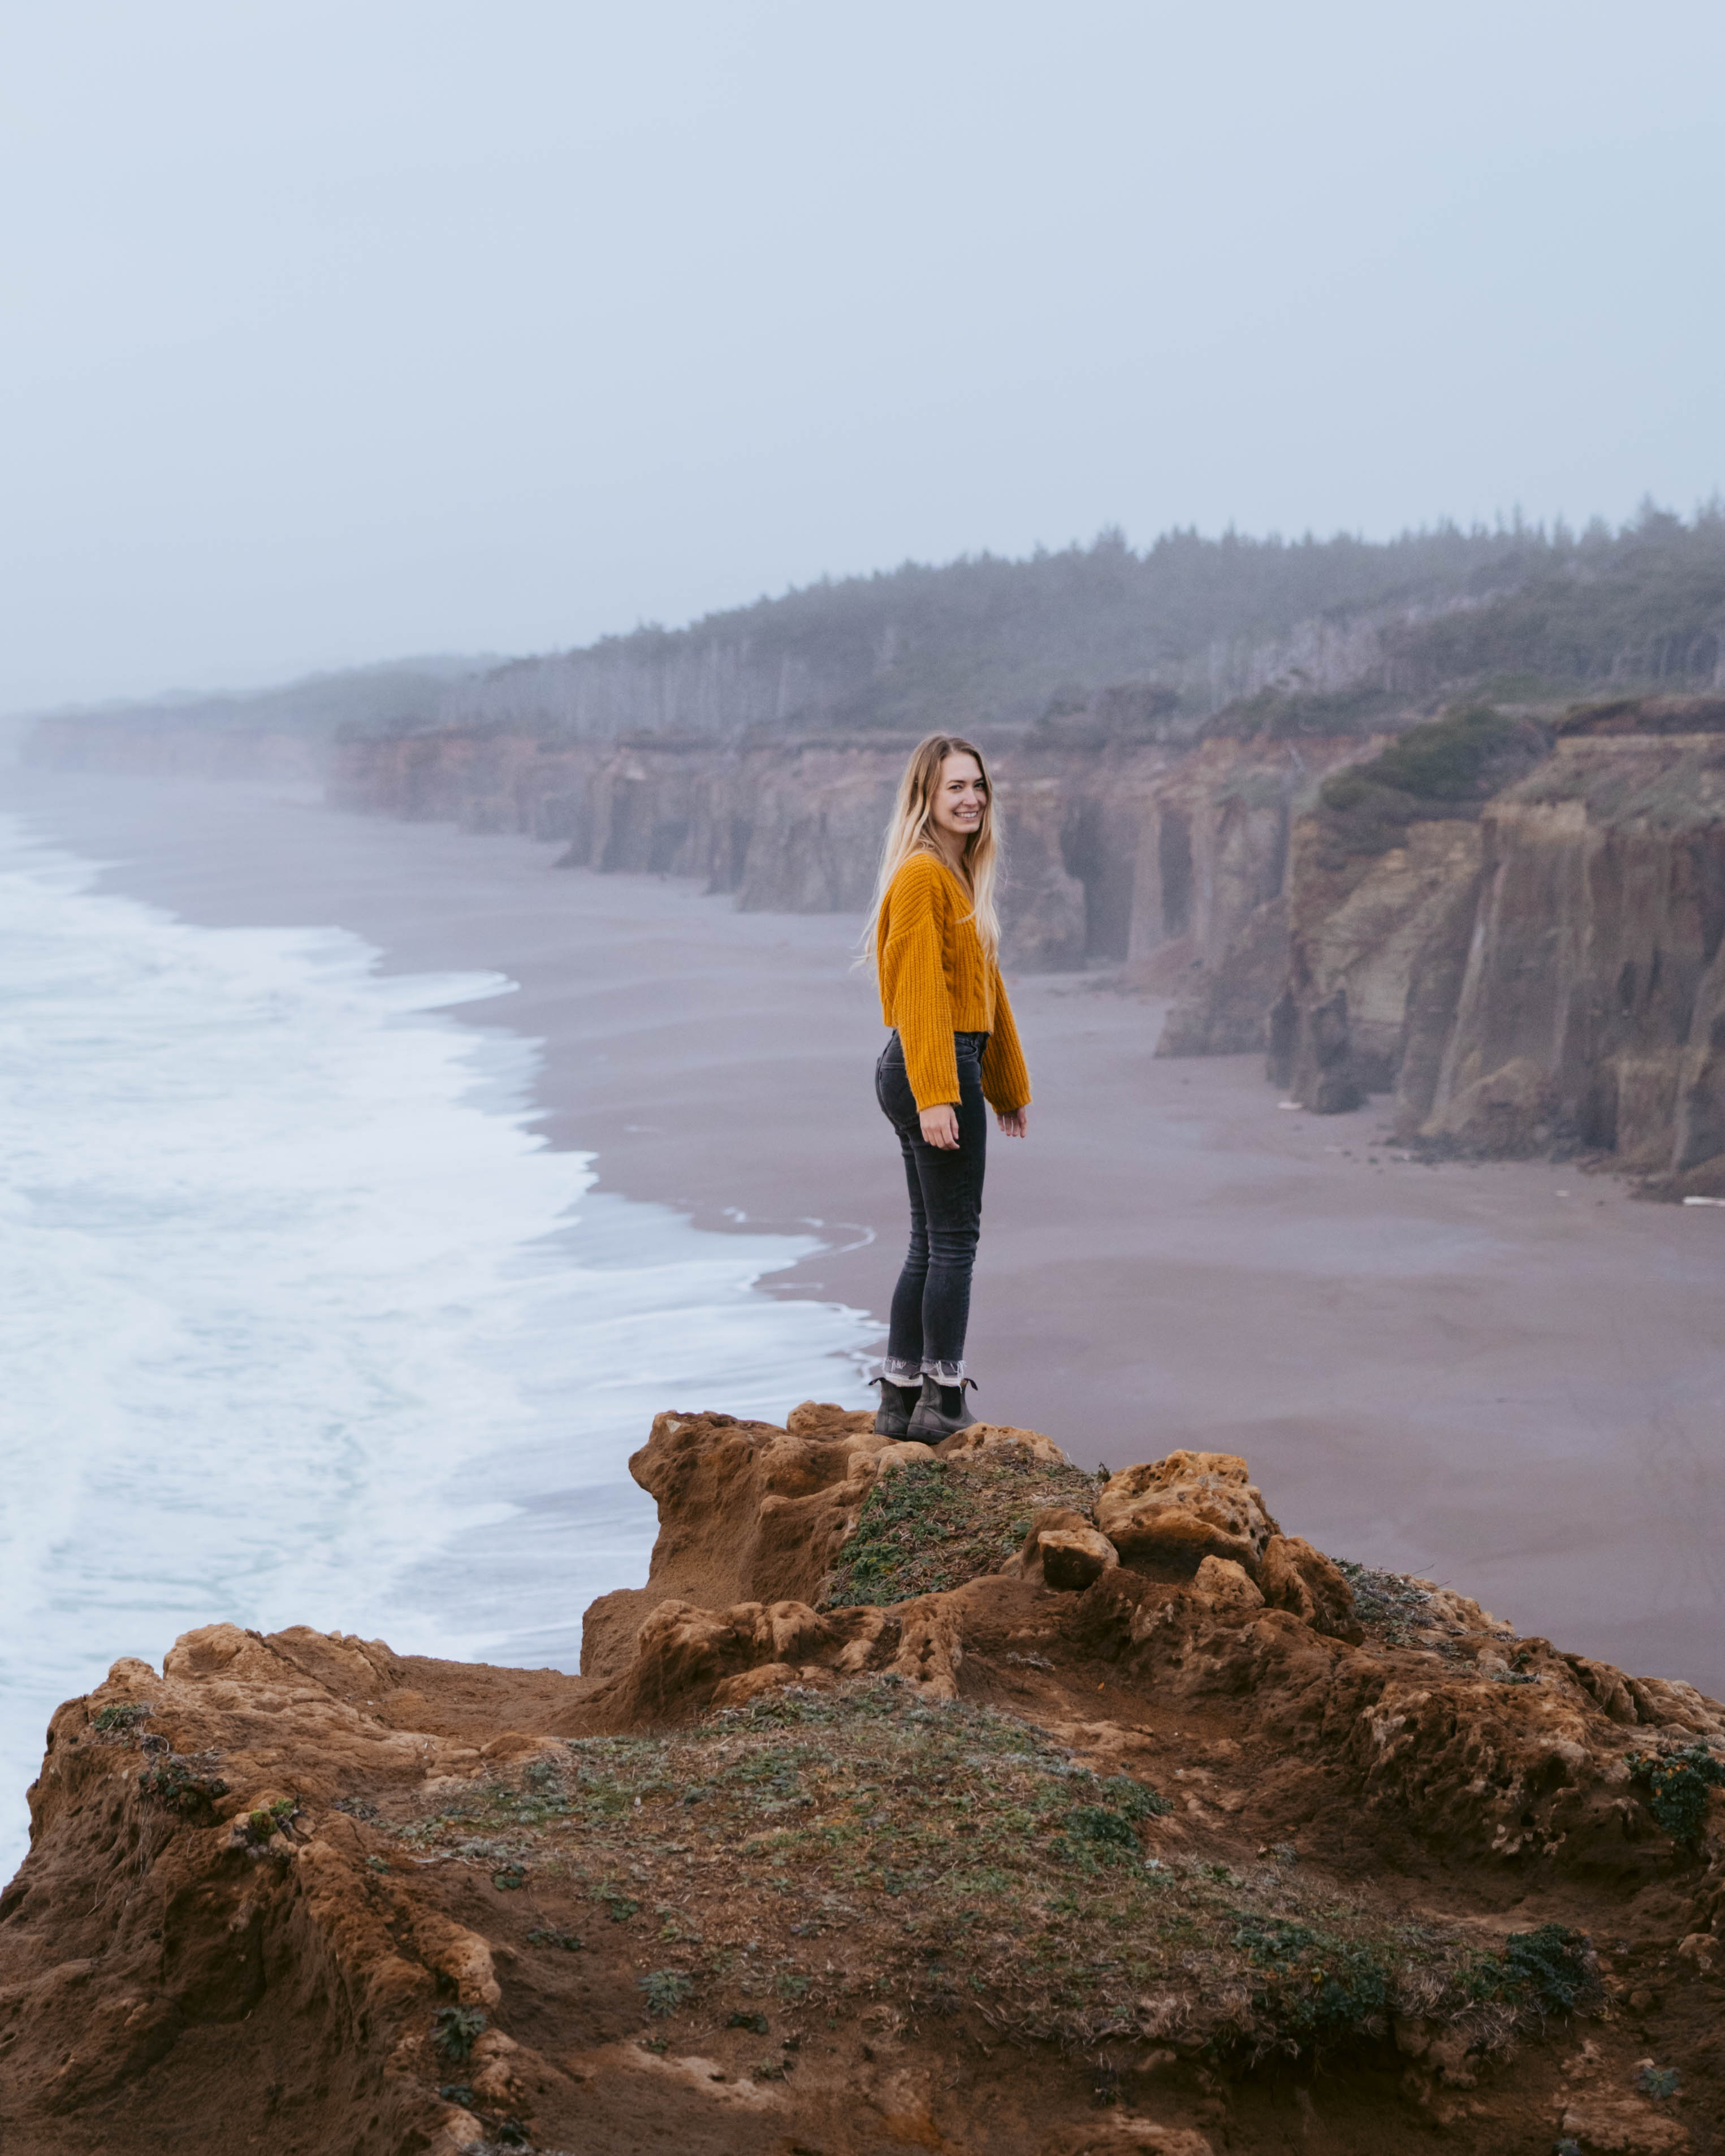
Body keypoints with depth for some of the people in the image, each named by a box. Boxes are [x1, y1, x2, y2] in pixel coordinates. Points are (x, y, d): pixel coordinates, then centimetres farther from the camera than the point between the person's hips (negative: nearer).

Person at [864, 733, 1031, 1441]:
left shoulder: (962, 876, 17)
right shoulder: (922, 875, -13)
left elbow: (985, 985, 23)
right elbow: (919, 992, -19)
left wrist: (1009, 1085, 26)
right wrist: (935, 1096, -24)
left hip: (957, 1066, 10)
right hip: (932, 1068, -10)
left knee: (931, 1242, 12)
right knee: (954, 1238, -4)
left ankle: (899, 1401, 17)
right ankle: (944, 1401, 1)